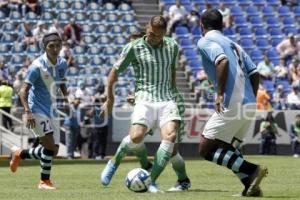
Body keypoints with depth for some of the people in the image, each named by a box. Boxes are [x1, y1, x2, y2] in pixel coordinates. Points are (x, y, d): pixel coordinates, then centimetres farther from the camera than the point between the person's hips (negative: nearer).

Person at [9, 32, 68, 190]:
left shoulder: (62, 64, 2)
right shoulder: (37, 66, -17)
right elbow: (23, 91, -18)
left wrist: (66, 93, -1)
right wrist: (27, 112, -31)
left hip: (51, 110, 7)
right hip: (37, 110, -7)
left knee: (53, 151, 7)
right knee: (50, 146, -18)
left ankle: (20, 154, 29)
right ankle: (45, 181, -3)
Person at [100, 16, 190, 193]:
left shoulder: (172, 47, 9)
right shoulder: (134, 48, 0)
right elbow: (115, 71, 10)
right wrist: (109, 98, 15)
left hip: (167, 100, 2)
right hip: (145, 100, -2)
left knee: (170, 136, -24)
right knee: (136, 136, -27)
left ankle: (151, 180, -19)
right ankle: (115, 161, 3)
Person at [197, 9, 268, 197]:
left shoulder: (205, 42, 0)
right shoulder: (233, 44, 23)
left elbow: (223, 61, -21)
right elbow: (255, 74, 16)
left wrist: (220, 93, -18)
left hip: (232, 105, -8)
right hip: (249, 105, 8)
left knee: (206, 149, -1)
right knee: (228, 149, 22)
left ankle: (252, 170, -13)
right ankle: (251, 185, 4)